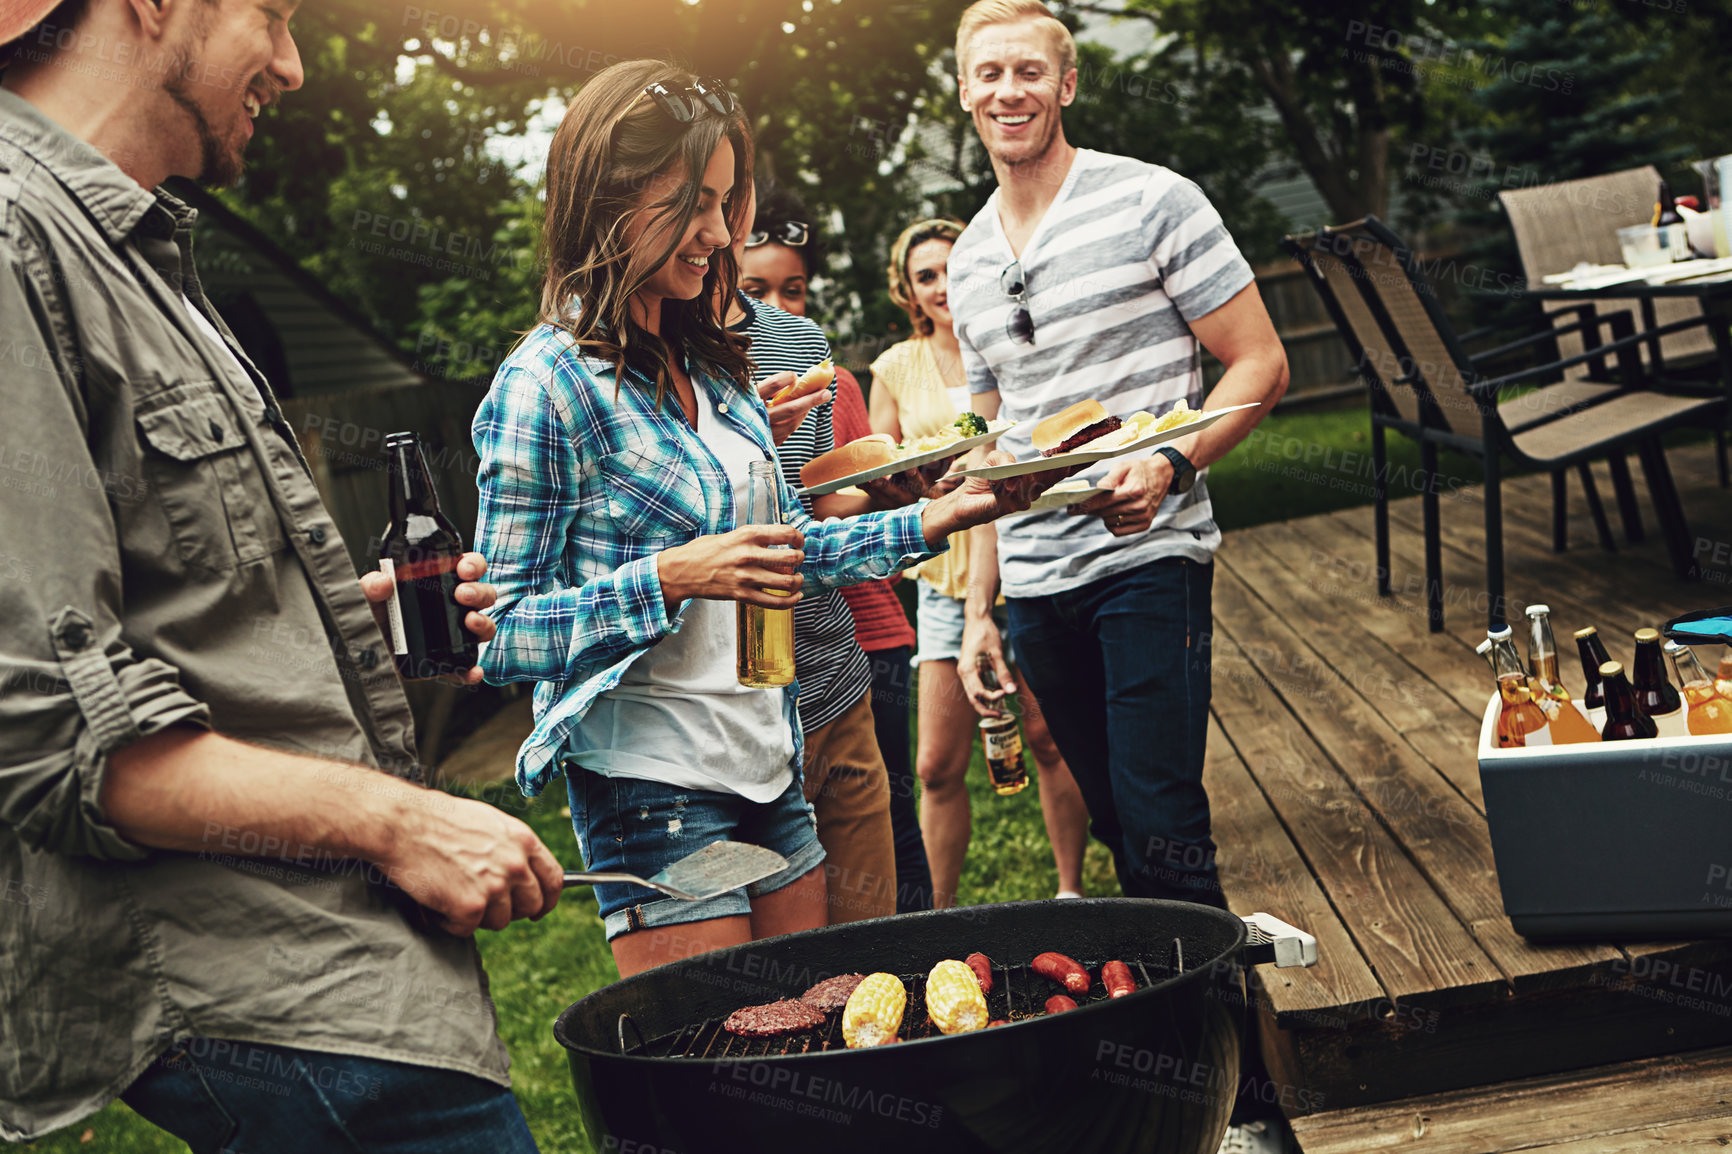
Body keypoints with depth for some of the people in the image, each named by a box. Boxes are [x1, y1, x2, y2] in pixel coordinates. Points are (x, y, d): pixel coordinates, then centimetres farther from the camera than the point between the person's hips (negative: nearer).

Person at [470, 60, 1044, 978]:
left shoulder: (711, 366, 10)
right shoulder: (546, 382, -13)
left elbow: (785, 544, 17)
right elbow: (501, 635, -15)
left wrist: (934, 520, 7)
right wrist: (670, 578, -24)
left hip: (768, 760, 8)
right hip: (650, 781, -7)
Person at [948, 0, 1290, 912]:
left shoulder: (1149, 201, -3)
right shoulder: (967, 263, 15)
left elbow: (1259, 366, -4)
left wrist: (1171, 464, -21)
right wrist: (978, 610, 14)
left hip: (1148, 559, -5)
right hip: (1032, 587, 6)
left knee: (1163, 837, -10)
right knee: (1117, 829, 11)